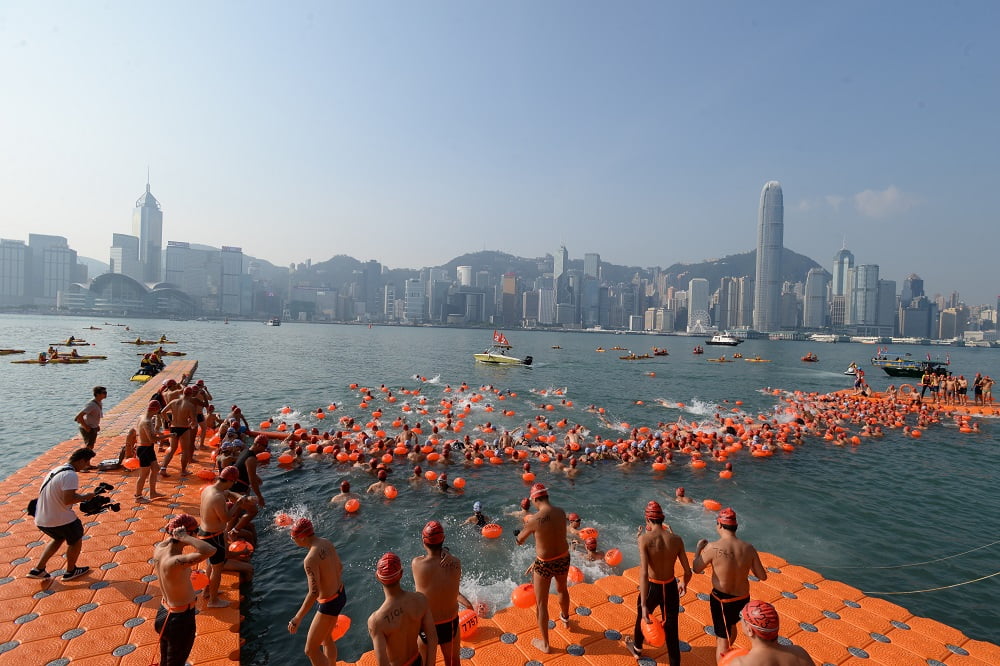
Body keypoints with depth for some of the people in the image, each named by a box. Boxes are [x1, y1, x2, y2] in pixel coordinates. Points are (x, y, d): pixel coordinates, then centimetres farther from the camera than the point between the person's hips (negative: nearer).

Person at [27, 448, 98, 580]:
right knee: (76, 539, 16)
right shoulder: (70, 475, -23)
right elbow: (68, 500, -29)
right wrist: (85, 497, -13)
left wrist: (80, 496, 9)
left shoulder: (57, 470, 7)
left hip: (41, 519, 9)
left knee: (59, 538, 32)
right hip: (59, 520, -8)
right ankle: (70, 571, 30)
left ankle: (38, 569, 29)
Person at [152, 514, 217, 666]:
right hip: (180, 619, -7)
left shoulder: (159, 548, -14)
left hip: (165, 611, 7)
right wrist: (184, 538, -42)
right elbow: (210, 550, -55)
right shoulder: (175, 562, -39)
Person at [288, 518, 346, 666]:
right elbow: (339, 567, 10)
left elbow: (314, 593, -28)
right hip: (340, 595, 9)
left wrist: (297, 618, -20)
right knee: (326, 639, 27)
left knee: (311, 650, 8)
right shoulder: (326, 543, -3)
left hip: (329, 604, -9)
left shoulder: (310, 559, -29)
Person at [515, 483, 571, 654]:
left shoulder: (535, 519, -25)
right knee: (562, 589, 35)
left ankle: (545, 644, 32)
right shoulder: (561, 513, -10)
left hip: (545, 564, -6)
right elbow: (555, 534, 2)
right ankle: (565, 618, 61)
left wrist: (518, 535, 19)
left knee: (541, 604, 16)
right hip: (563, 559, 6)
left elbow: (520, 540, -8)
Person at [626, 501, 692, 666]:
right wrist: (684, 584, 17)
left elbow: (643, 574, -27)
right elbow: (688, 572, -6)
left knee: (641, 617, 28)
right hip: (671, 588, 1)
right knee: (671, 630, 17)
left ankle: (637, 649, 54)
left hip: (653, 587, -1)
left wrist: (644, 606, -25)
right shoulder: (676, 539, -12)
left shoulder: (645, 539, -22)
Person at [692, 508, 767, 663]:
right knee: (731, 624, 34)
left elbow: (696, 569, -11)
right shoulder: (749, 548, -15)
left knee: (722, 639, 11)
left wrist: (698, 548, 5)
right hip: (743, 598, 6)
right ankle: (726, 652, 61)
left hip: (722, 599, -6)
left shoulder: (713, 548, -26)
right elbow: (763, 576, -6)